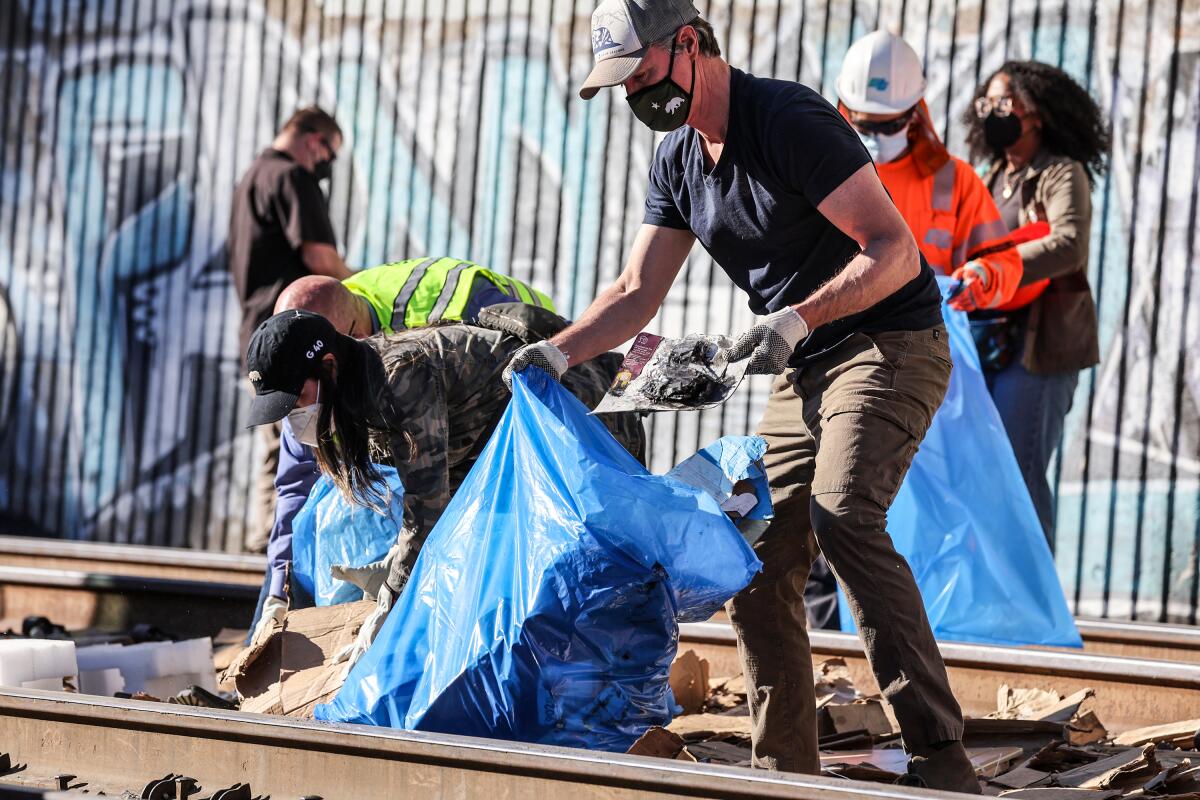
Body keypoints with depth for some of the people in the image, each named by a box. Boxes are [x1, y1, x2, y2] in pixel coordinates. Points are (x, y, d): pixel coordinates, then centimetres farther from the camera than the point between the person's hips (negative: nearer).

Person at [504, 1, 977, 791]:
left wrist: (798, 318, -34)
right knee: (758, 558, 3)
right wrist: (560, 351, -5)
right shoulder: (679, 160, 8)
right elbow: (638, 292, 12)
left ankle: (940, 757, -31)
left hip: (890, 345, -9)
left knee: (842, 516, -28)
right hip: (803, 373, 9)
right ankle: (785, 769, 11)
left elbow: (894, 248, -23)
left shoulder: (790, 120, -19)